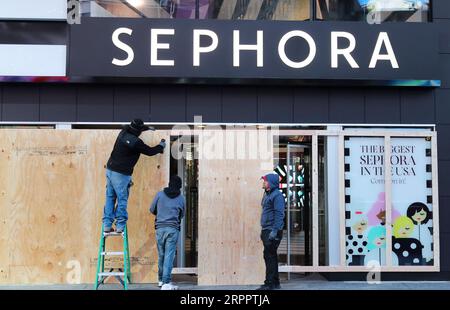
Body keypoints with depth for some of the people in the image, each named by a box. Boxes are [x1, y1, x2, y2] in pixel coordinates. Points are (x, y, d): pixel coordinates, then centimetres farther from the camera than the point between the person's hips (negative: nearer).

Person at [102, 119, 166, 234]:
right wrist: (161, 146, 15)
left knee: (110, 197, 11)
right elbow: (149, 151, -4)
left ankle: (107, 225, 13)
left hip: (110, 169, 8)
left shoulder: (123, 133, 5)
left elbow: (128, 127, 31)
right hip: (121, 174, -8)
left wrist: (148, 128, 35)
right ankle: (120, 226, 5)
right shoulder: (136, 142, -17)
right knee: (122, 200, 2)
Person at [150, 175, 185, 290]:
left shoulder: (160, 194, 4)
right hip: (173, 229, -1)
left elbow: (152, 209, 14)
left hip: (160, 228, 1)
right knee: (169, 256, -3)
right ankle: (166, 283, -10)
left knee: (161, 255, 14)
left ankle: (161, 280, 25)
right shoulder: (181, 198, 5)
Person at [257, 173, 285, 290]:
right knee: (270, 256, 13)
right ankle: (275, 282, 21)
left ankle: (270, 283, -2)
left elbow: (279, 214, -19)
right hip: (266, 230, 10)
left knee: (269, 256, -8)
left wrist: (275, 230, -24)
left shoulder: (277, 195, -12)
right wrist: (263, 230, 22)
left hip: (273, 231, -10)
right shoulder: (267, 194, 18)